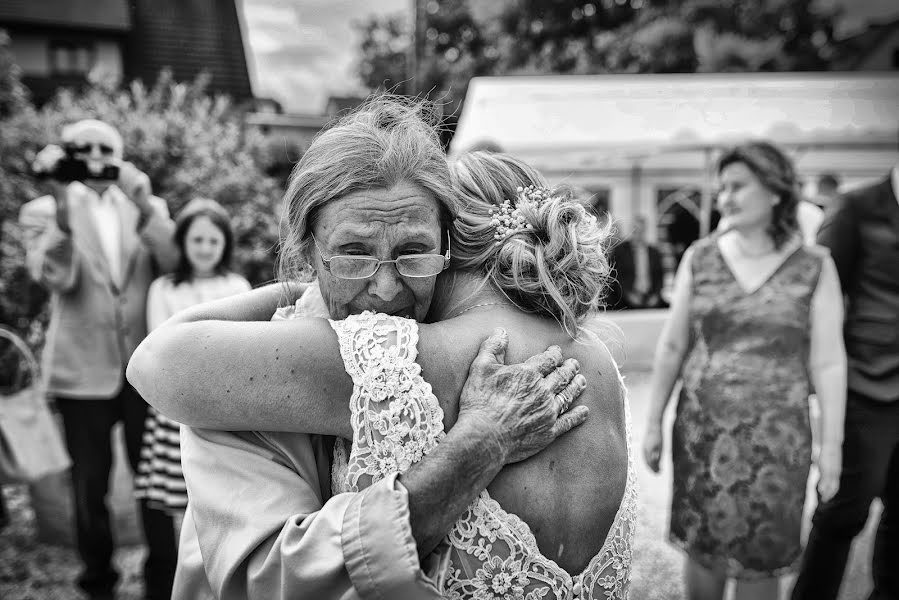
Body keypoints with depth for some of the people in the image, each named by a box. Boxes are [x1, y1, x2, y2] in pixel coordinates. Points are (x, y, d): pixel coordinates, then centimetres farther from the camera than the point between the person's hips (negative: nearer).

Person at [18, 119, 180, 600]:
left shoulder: (149, 206, 8)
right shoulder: (43, 211, 2)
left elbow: (176, 264, -8)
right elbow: (55, 277, -15)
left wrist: (143, 206, -20)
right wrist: (63, 206, -24)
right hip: (84, 370, -1)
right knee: (90, 485, 9)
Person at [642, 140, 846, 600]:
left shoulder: (815, 266, -6)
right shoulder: (699, 258, -2)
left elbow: (828, 362, -5)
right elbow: (671, 346, 1)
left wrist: (832, 446, -5)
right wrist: (653, 423, 1)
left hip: (775, 436, -1)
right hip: (702, 429, 2)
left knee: (757, 562, 9)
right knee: (703, 549, 13)